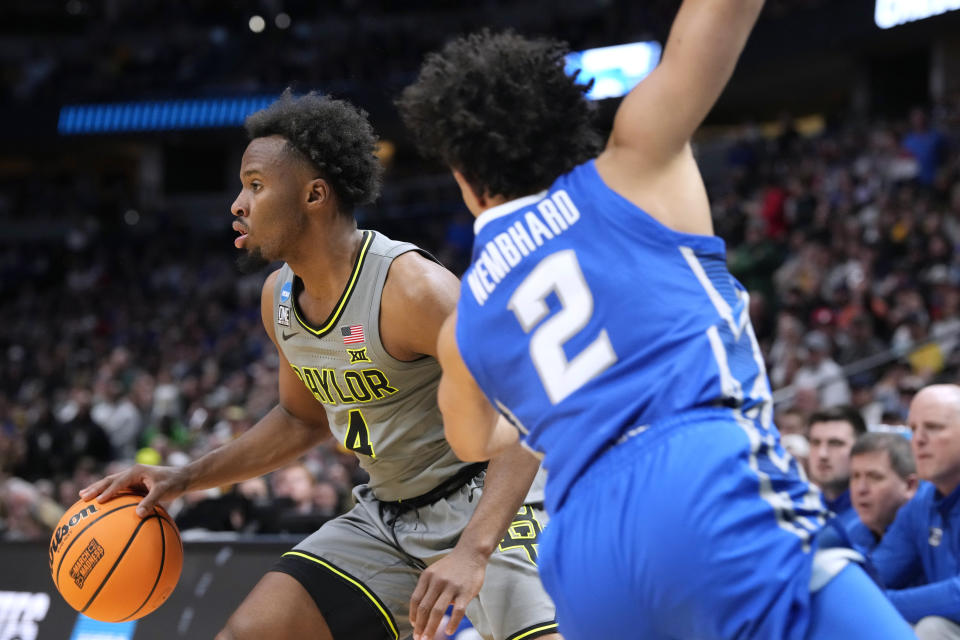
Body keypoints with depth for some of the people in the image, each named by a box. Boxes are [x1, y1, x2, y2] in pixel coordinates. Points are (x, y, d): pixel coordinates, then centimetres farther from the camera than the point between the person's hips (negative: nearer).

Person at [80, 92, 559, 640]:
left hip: (484, 503, -7)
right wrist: (184, 479, 10)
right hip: (387, 514, 7)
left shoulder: (410, 287, -25)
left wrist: (472, 552, -39)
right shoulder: (279, 297, 1)